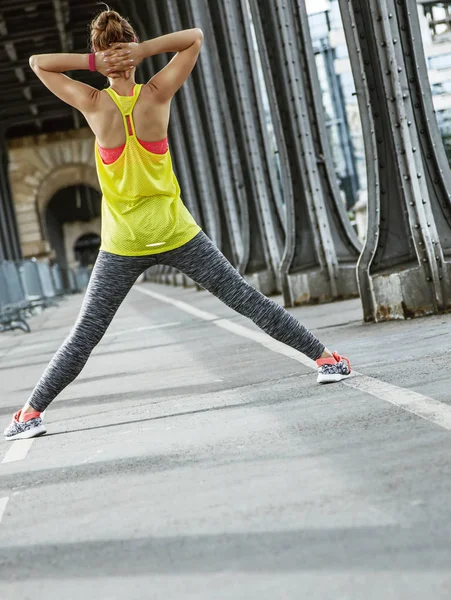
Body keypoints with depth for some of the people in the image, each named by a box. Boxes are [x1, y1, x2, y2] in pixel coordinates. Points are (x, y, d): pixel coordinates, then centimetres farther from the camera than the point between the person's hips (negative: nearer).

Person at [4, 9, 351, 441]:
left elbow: (37, 63, 4)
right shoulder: (157, 95, -7)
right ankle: (325, 357, 11)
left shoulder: (93, 105, -9)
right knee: (248, 300, 8)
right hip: (176, 234, 1)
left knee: (82, 338, 6)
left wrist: (92, 62, -8)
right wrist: (144, 50, -8)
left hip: (122, 246, 0)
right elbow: (195, 38, 5)